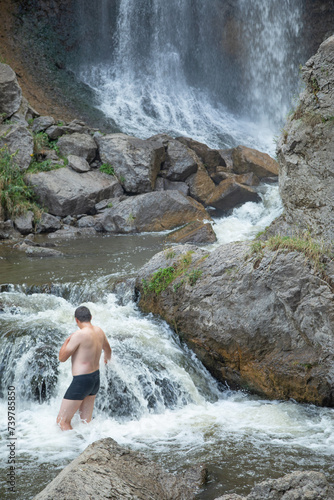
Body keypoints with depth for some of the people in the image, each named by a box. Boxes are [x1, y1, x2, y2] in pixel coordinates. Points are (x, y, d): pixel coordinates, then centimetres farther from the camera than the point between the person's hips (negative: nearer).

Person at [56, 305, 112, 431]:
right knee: (86, 422, 16)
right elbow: (107, 350, 25)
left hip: (81, 381, -8)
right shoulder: (99, 331, 3)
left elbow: (62, 358, -14)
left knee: (62, 421, -3)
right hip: (96, 378, 8)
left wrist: (67, 339, 1)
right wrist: (107, 358, 48)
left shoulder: (79, 334, -20)